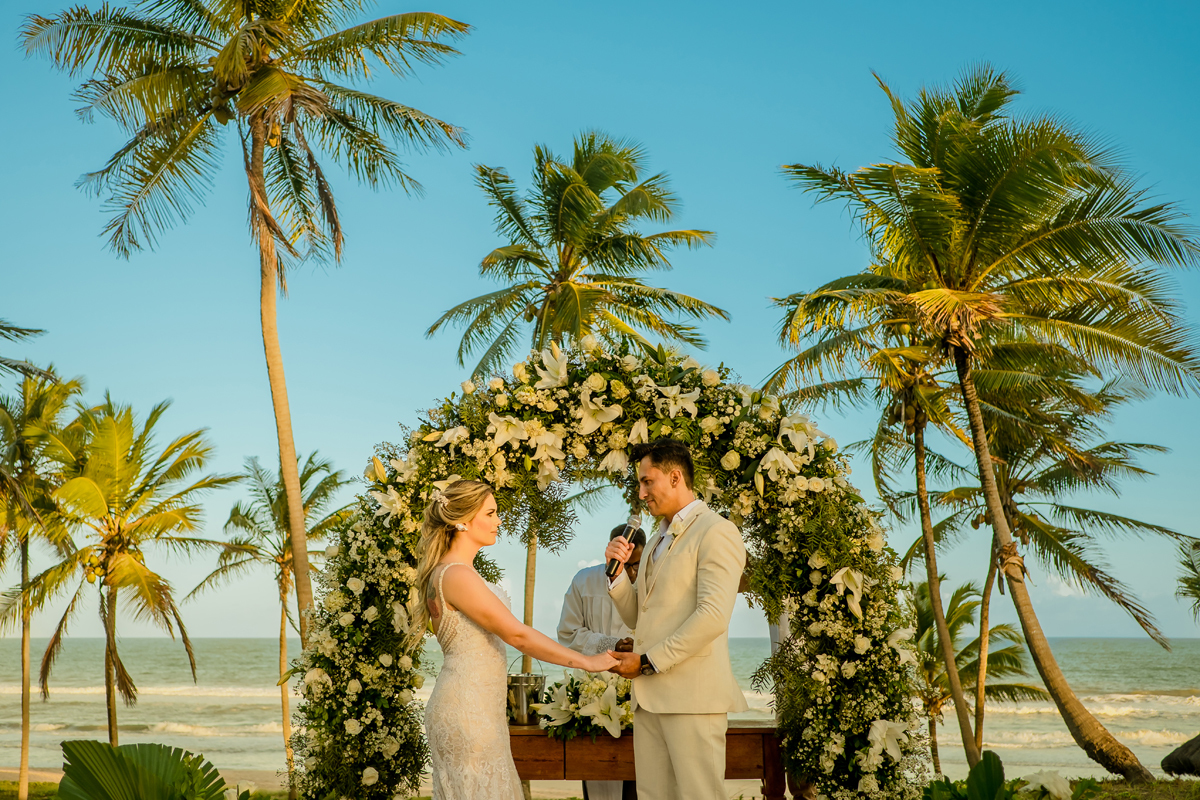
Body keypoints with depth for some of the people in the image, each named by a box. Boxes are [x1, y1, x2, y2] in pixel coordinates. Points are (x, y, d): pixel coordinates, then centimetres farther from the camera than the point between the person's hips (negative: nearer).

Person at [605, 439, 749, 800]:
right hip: (650, 696, 8)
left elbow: (713, 617, -17)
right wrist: (617, 569, 5)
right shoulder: (656, 541, 23)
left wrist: (647, 661, -12)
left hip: (692, 694, -8)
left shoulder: (715, 532, -6)